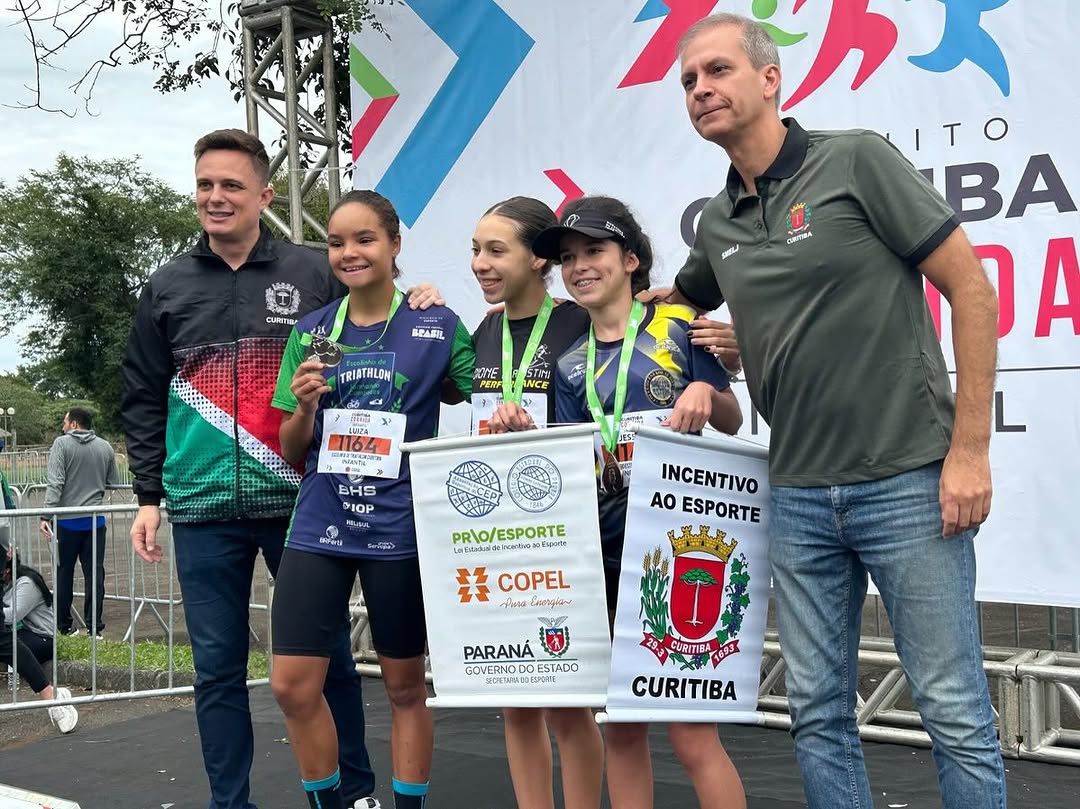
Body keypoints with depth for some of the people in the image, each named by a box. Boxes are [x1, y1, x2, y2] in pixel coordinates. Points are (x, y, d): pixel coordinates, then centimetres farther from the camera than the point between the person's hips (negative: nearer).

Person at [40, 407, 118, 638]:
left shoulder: (61, 444, -5)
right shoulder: (105, 447, 5)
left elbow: (55, 483, -14)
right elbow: (115, 483, 8)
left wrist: (46, 515, -18)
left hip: (67, 520, -2)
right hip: (95, 519, 2)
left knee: (64, 573, 9)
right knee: (94, 573, 5)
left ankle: (63, 625, 16)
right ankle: (94, 626, 3)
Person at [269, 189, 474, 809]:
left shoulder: (438, 326, -2)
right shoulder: (310, 332, 6)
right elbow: (293, 452, 9)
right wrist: (304, 405, -10)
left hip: (401, 530, -3)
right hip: (319, 527, 3)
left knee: (406, 685, 10)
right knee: (293, 686, 2)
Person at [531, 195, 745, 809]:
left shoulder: (678, 326, 0)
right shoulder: (571, 363, 11)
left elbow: (733, 421, 4)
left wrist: (705, 394, -17)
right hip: (607, 549, 5)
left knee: (692, 734, -5)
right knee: (621, 727, 12)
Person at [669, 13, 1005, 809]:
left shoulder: (856, 160, -6)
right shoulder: (717, 223, 10)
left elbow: (972, 288, -7)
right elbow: (676, 305, 31)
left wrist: (971, 450, -12)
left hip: (909, 484, -5)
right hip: (798, 498, 6)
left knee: (955, 711, 2)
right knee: (819, 712, 11)